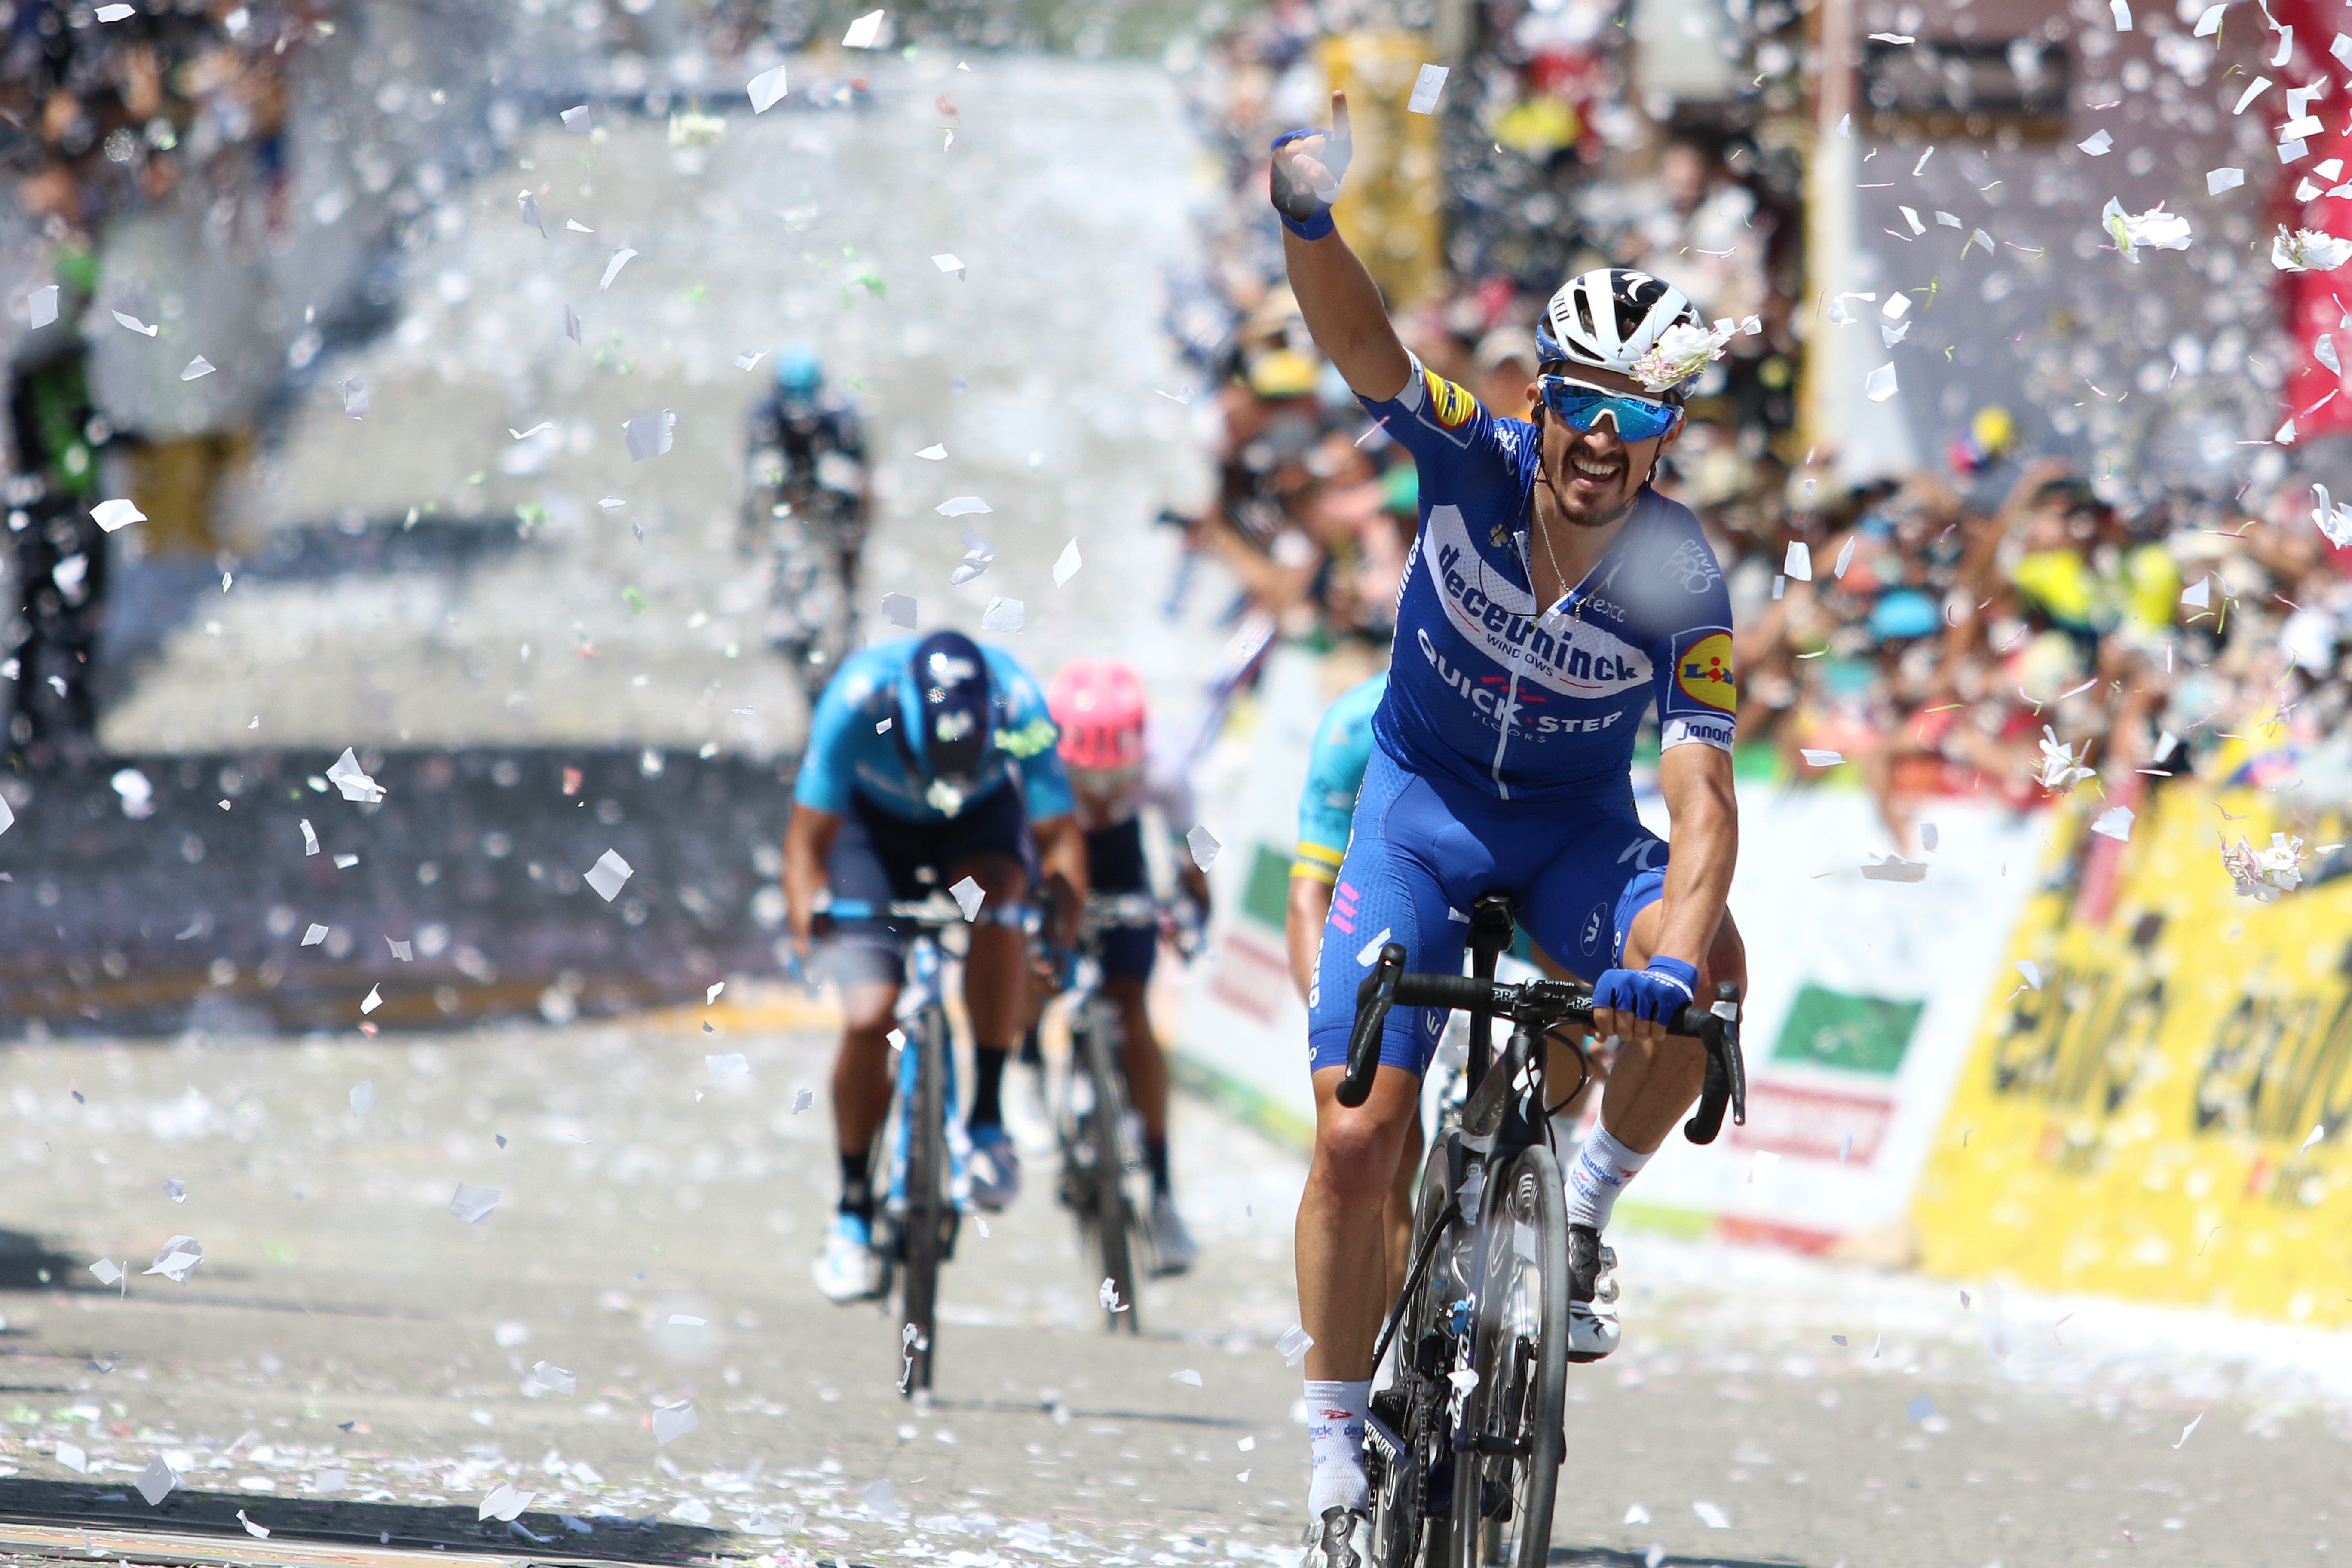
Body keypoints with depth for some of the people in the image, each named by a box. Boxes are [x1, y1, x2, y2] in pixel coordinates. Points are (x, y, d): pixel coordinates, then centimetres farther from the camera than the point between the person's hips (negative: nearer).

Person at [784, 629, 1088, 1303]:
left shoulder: (1019, 707, -33)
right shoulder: (857, 701, -35)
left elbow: (1058, 832, -26)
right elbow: (808, 838, -28)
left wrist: (1068, 930, -36)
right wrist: (807, 919, -41)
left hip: (982, 821, 0)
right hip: (875, 822, 0)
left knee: (992, 906, -34)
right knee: (868, 1019, -13)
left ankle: (988, 1119, -19)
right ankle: (854, 1210, 7)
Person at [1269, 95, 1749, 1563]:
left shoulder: (1683, 585, -22)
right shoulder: (1475, 462, -20)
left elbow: (1705, 802, -27)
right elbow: (1356, 337, -36)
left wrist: (1674, 954, -45)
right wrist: (1311, 218, -58)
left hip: (1578, 824, 0)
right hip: (1426, 795, 0)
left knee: (1706, 966, -34)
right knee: (1361, 1136, -11)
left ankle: (1587, 1211, -8)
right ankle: (1338, 1444, 8)